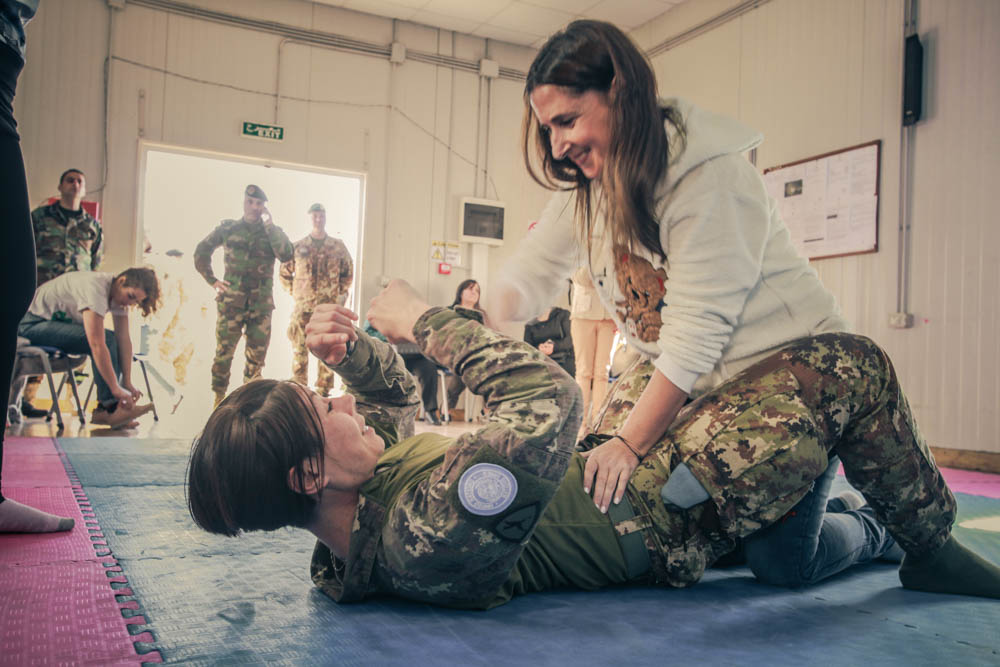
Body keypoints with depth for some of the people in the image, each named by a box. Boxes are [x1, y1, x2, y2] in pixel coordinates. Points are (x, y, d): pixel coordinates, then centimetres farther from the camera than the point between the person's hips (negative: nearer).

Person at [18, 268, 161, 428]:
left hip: (61, 321, 9)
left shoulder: (121, 293, -5)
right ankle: (110, 407, -26)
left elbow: (124, 340, -8)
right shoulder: (95, 287, -32)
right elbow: (97, 345, -37)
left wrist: (127, 382, -15)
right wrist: (116, 388, -36)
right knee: (105, 339, -27)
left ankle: (106, 409, -12)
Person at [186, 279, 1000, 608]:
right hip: (668, 519, -9)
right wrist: (426, 322, -28)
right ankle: (932, 548, 15)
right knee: (850, 364, -11)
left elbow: (396, 399, 11)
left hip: (602, 463, 9)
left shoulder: (350, 527, -6)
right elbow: (550, 399, -40)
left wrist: (353, 347, -10)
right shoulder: (426, 539, -37)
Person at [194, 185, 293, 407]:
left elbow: (286, 255, -12)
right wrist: (212, 280, 7)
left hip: (261, 305, 1)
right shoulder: (227, 228, 7)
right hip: (231, 302, -1)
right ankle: (219, 399, 8)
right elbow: (201, 251, 16)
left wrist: (269, 225, -13)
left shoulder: (273, 231, 8)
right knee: (224, 352, -2)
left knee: (257, 356, 7)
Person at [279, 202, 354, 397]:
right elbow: (284, 272, 15)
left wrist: (341, 293, 8)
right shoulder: (298, 247, 5)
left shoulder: (338, 247, 6)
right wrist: (294, 292, 8)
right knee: (300, 350, 1)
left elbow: (348, 272, 16)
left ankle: (324, 390, 12)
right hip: (303, 307, 0)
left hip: (329, 307, 0)